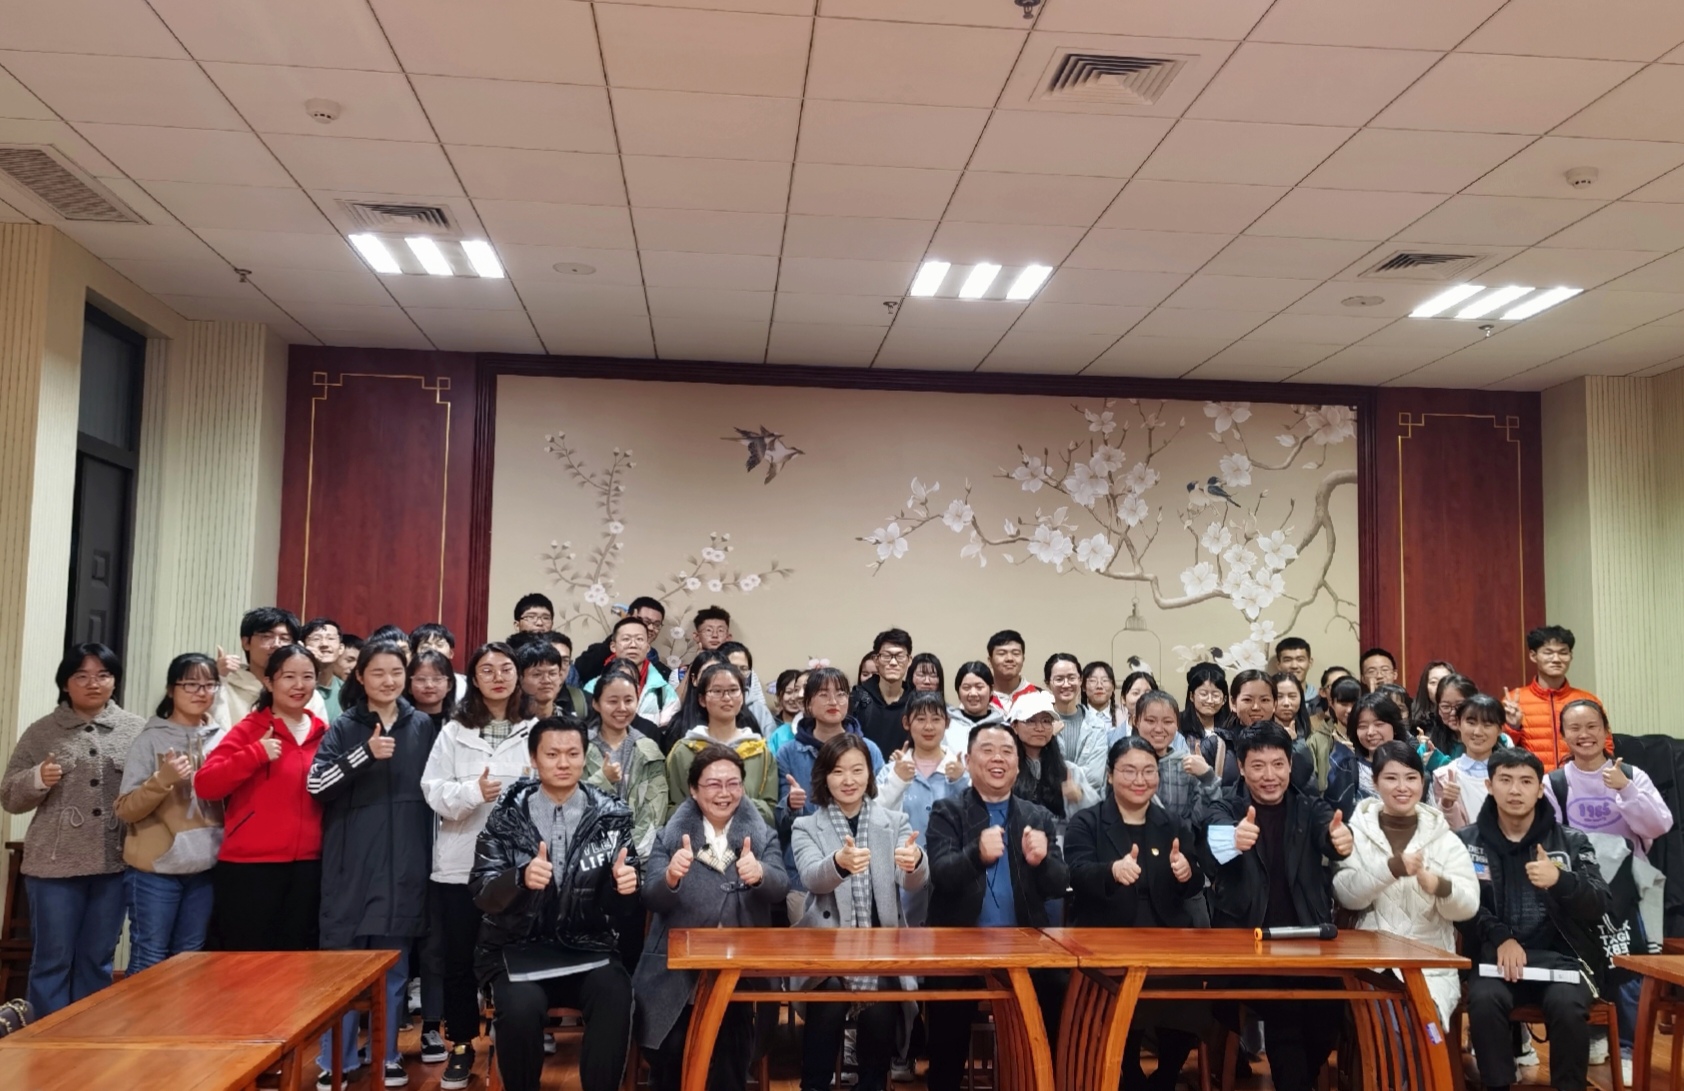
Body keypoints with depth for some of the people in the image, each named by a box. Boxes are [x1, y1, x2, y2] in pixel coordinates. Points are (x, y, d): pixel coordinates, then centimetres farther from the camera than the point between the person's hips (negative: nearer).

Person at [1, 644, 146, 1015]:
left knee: (97, 960, 12)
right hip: (55, 864, -1)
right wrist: (38, 779, -16)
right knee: (53, 960, 6)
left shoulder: (137, 730, 4)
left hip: (114, 863, 1)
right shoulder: (41, 732, 3)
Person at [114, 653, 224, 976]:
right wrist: (163, 779, -23)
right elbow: (125, 810, -8)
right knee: (148, 961, 2)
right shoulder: (150, 739, -5)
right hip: (157, 868, -4)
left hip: (205, 867, 4)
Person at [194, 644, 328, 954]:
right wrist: (255, 754, -22)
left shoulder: (324, 735, 10)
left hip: (307, 868, 4)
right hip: (249, 867, -4)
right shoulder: (249, 730, -3)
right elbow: (204, 784, -13)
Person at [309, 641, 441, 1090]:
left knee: (393, 966, 11)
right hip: (351, 866, -1)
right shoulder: (343, 728, 0)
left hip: (405, 867, 2)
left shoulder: (424, 726, 6)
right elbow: (316, 784, -12)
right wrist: (365, 754, -25)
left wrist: (430, 856, 10)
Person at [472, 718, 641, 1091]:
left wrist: (625, 886, -19)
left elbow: (623, 906, 6)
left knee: (615, 998, -30)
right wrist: (522, 878, -24)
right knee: (521, 1007, -30)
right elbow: (482, 893, -4)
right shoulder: (507, 816, 2)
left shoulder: (611, 817, 4)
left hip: (589, 948, 0)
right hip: (519, 947, 0)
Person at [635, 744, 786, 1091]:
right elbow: (651, 900, -5)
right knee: (672, 1055, -20)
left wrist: (759, 875, -34)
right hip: (678, 972, 0)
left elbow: (780, 888, -10)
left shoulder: (763, 835, 8)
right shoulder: (670, 835, 6)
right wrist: (670, 876, -29)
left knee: (729, 1061, -23)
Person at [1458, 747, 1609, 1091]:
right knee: (1484, 1000, -31)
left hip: (1559, 956, 0)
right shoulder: (1468, 841, 9)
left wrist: (1561, 880, -21)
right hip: (1495, 956, 0)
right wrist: (1500, 937, -17)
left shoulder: (1571, 841, 10)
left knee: (1568, 1006, -31)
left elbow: (1600, 906, 0)